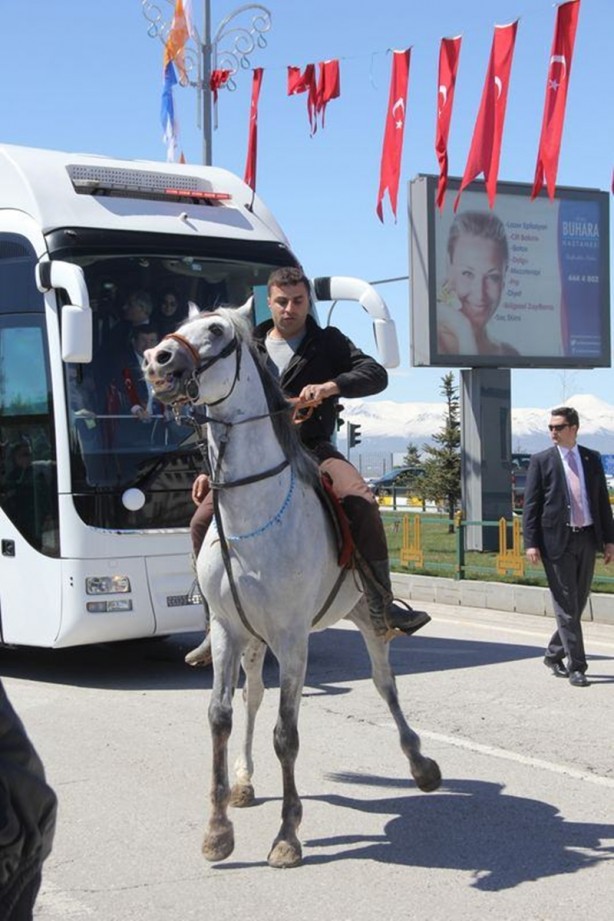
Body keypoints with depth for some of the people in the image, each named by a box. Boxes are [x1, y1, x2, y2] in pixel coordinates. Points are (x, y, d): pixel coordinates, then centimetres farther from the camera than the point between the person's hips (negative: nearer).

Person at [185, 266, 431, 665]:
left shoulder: (328, 343, 10)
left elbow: (376, 374, -3)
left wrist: (331, 385, -22)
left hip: (313, 449, -2)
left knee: (362, 501, -30)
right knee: (203, 521, -15)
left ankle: (382, 607, -23)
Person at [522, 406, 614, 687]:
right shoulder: (541, 461, 0)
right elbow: (531, 505, -2)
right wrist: (531, 543, -10)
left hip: (587, 539, 4)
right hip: (557, 540, -4)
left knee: (578, 602, 11)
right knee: (567, 606, -3)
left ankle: (554, 655, 28)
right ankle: (576, 667, 1)